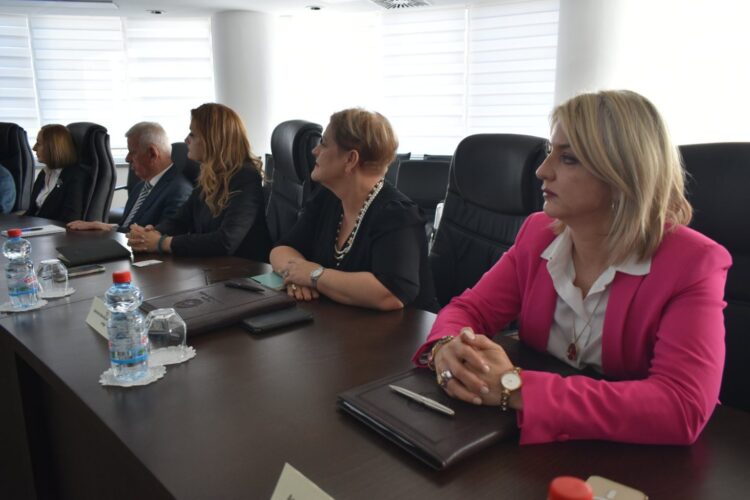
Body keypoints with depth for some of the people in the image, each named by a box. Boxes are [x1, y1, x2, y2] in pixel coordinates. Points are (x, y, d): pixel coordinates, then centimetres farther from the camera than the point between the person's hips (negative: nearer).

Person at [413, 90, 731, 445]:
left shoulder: (691, 264, -16)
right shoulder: (539, 233, -1)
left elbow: (683, 409, -26)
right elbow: (469, 309, 1)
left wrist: (516, 389, -32)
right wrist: (448, 348, -24)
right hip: (539, 445, 3)